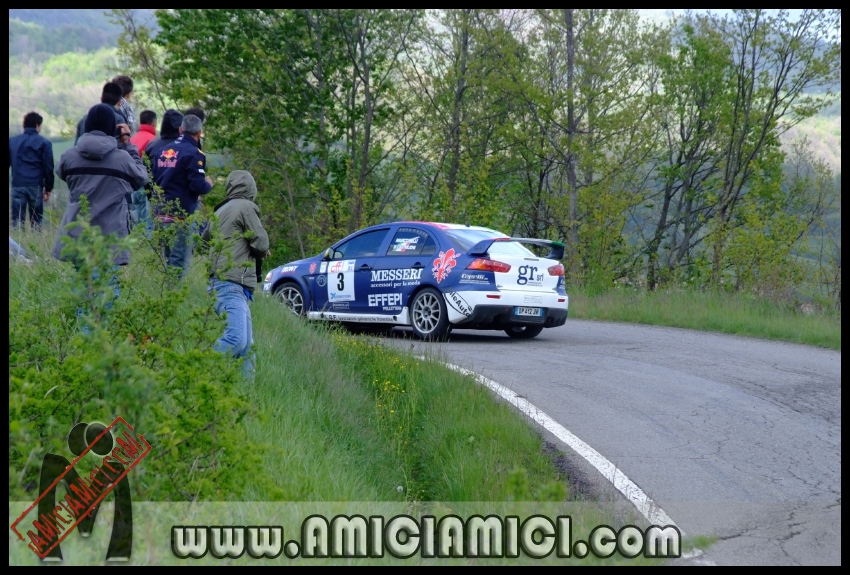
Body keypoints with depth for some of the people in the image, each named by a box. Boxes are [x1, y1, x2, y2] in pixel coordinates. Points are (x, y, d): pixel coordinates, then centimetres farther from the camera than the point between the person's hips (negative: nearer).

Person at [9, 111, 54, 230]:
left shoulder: (12, 141, 10)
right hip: (36, 186, -2)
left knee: (17, 221, 0)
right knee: (36, 221, 5)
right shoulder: (44, 143, 1)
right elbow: (48, 168, -1)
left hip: (17, 185, 2)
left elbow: (8, 163, 9)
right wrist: (48, 189, 6)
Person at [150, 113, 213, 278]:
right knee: (180, 262, -4)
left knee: (164, 259, 17)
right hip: (180, 216, -7)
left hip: (159, 213, 7)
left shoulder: (162, 150, 11)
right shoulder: (194, 154, -11)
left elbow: (151, 179, 14)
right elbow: (198, 186, -17)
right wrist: (208, 184, 3)